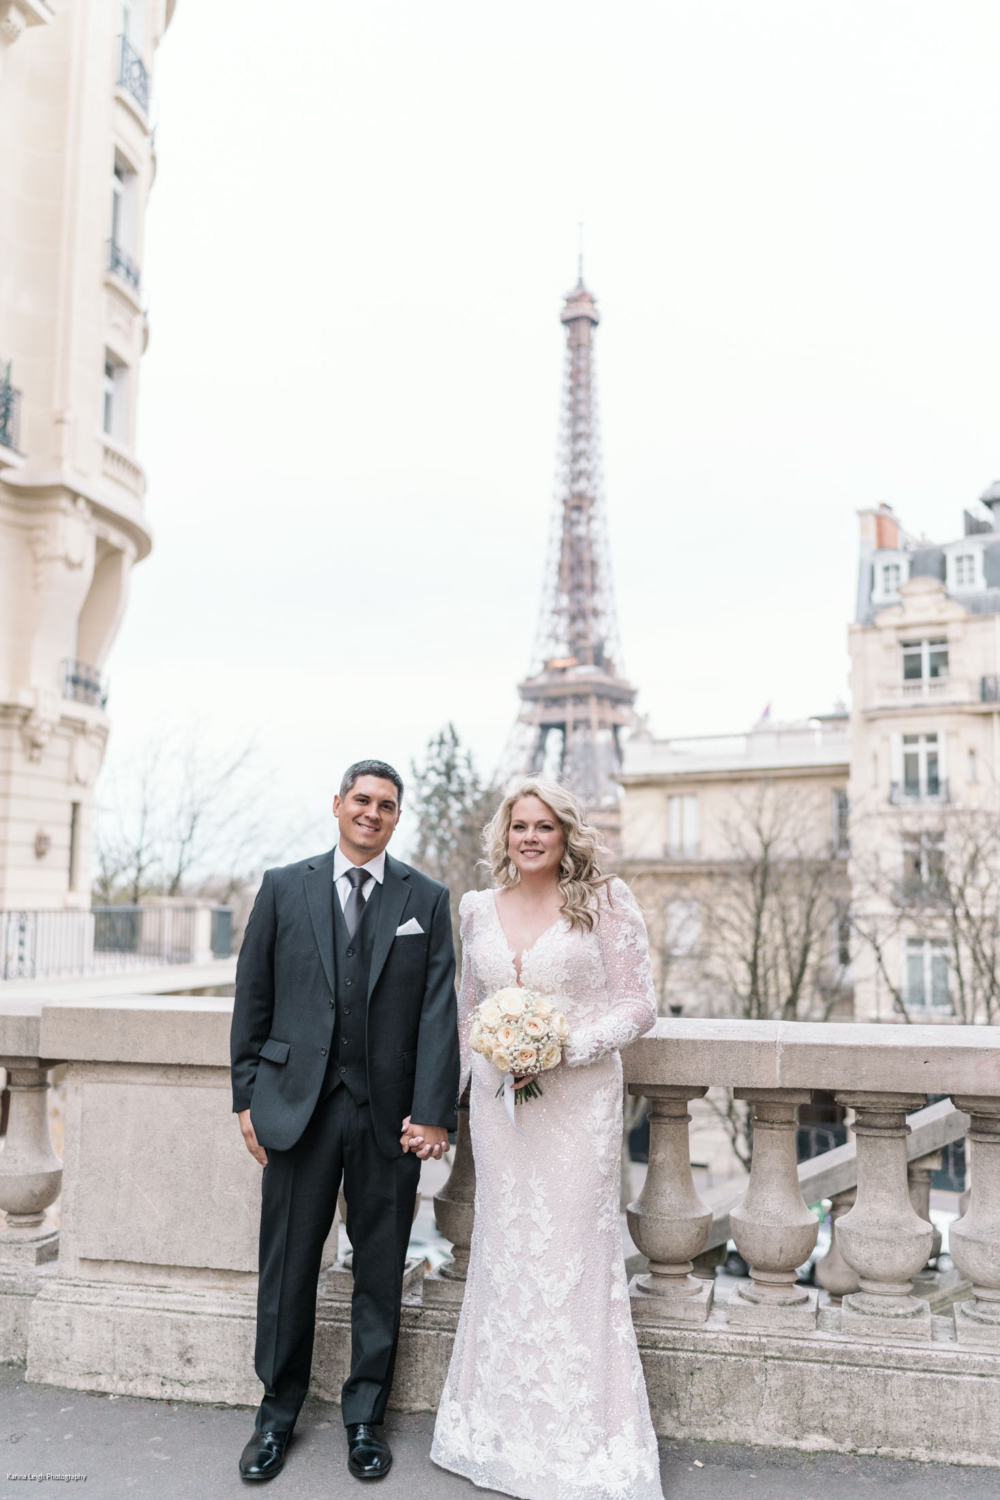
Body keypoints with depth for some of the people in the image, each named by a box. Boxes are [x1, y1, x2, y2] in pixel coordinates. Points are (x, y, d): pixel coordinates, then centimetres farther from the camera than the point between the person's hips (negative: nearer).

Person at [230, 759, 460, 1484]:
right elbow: (252, 1000, 6)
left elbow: (439, 1011, -3)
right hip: (297, 1105, 0)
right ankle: (278, 1414, 30)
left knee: (381, 1273, 11)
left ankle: (365, 1418, 30)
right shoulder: (284, 889, 5)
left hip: (389, 1116, 0)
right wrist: (247, 1097, 2)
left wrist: (433, 1112, -10)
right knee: (288, 1266, 10)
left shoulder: (428, 899, 3)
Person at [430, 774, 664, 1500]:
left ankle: (583, 1440, 17)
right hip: (499, 1100, 4)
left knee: (574, 1257, 1)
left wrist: (566, 1047, -18)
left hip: (578, 1101, -4)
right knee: (504, 1252, 11)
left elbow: (640, 1004, -5)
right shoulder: (478, 909, 7)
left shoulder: (606, 900, -5)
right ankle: (506, 1425, 27)